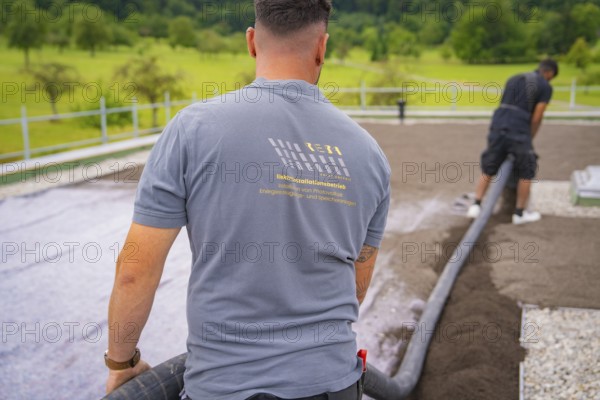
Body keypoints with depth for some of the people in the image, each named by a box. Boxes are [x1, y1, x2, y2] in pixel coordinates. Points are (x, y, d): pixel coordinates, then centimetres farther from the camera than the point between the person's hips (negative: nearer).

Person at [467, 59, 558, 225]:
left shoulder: (513, 79, 25)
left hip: (498, 127, 5)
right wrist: (529, 141, 13)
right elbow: (536, 119, -1)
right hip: (518, 132, -5)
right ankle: (520, 213, 18)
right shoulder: (546, 87, 5)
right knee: (527, 172, 12)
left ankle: (476, 206, 6)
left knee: (488, 169, 16)